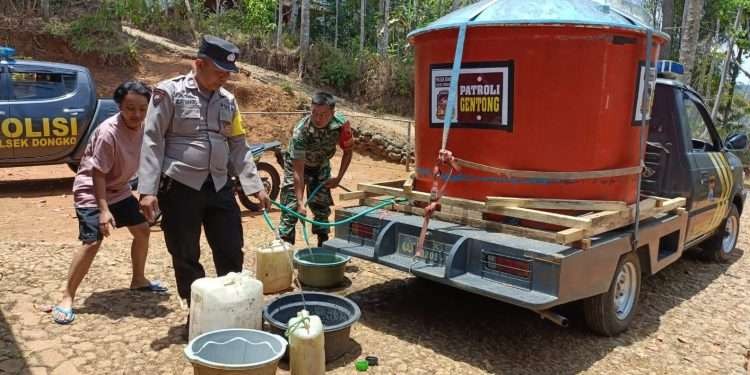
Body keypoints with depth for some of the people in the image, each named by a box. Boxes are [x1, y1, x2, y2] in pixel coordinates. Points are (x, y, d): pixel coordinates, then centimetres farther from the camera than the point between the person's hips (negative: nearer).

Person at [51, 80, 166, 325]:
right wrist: (104, 210, -30)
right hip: (91, 191, -8)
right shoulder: (108, 133, -30)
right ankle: (66, 298, -4)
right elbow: (98, 174, -26)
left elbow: (143, 160, 7)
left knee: (142, 230, 12)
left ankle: (138, 280, 30)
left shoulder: (142, 127, -8)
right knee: (92, 243, -16)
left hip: (119, 190, 8)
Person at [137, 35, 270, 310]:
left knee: (231, 252, 8)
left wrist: (255, 186, 7)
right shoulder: (170, 92, -5)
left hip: (220, 186, 5)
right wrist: (147, 190, -14)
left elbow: (238, 145, 13)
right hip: (180, 187, -4)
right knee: (185, 256, 7)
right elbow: (152, 142, -7)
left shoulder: (227, 100, 10)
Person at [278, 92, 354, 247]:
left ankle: (323, 248, 19)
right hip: (297, 164, -3)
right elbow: (298, 170, -36)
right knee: (291, 209, -11)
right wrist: (300, 202, -41)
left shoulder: (341, 124, -28)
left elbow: (348, 151, -9)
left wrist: (339, 178, -14)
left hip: (321, 165, 3)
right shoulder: (301, 131, -37)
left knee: (322, 208, 6)